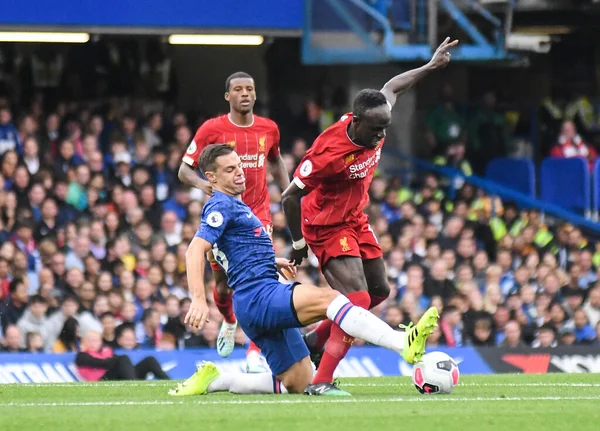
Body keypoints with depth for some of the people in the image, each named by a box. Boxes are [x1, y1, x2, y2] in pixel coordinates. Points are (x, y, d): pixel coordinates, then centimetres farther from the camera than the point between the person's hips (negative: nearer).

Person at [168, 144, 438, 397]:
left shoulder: (231, 204, 22)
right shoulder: (221, 206, -6)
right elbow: (195, 250, -20)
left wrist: (271, 262, 28)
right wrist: (199, 300, -32)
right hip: (258, 297, -11)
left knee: (298, 384, 9)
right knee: (326, 298, -29)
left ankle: (213, 380, 12)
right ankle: (403, 344, -44)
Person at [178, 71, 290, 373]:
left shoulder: (268, 129, 3)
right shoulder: (212, 129, -7)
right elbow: (184, 169, -4)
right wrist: (202, 183, -26)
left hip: (258, 215, 1)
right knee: (223, 285, 9)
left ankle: (254, 355, -13)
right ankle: (229, 322, 45)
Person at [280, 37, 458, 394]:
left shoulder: (375, 124, -13)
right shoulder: (330, 151, -34)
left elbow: (392, 88, 11)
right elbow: (290, 197, -24)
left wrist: (431, 66, 19)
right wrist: (299, 245, -14)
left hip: (355, 221, 9)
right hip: (327, 227, -9)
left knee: (380, 291, 16)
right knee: (357, 298, -21)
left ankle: (315, 341, 30)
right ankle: (321, 382, -22)